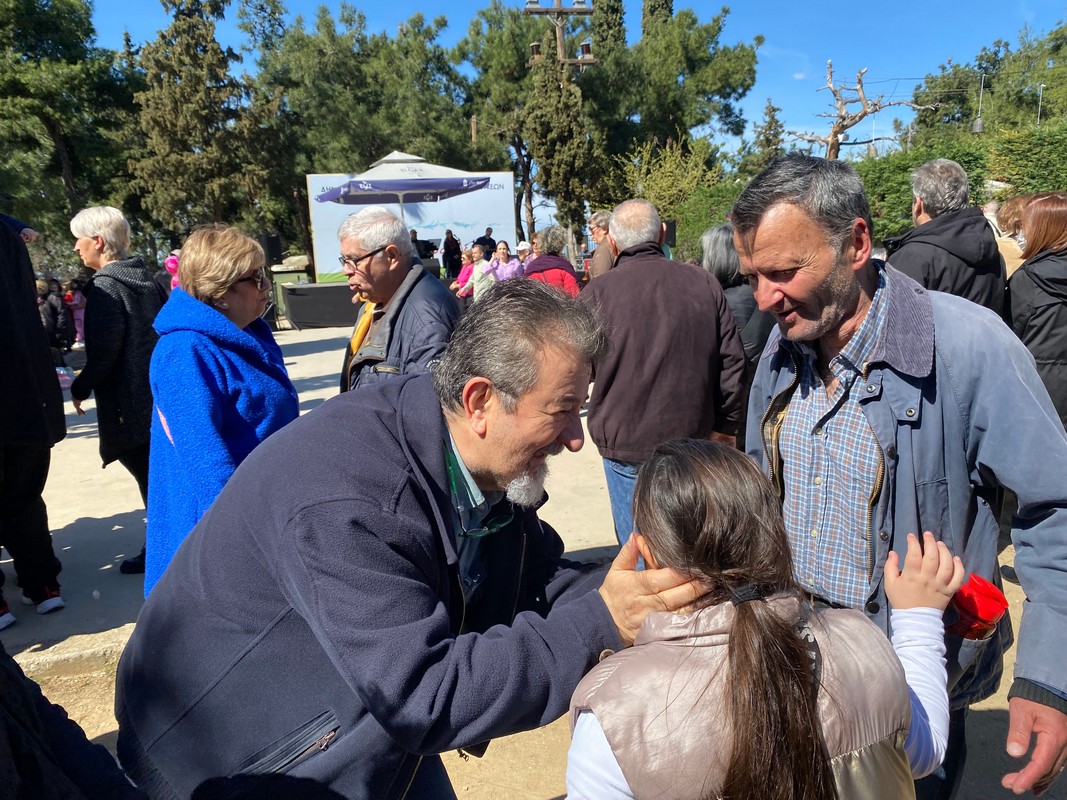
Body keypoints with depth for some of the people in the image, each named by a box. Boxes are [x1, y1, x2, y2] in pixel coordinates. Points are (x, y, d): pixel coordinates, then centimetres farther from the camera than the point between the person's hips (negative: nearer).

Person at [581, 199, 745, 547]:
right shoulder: (704, 284, -3)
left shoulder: (597, 293, -13)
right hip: (693, 441, 3)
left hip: (625, 445, -3)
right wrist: (725, 425, 15)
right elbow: (732, 362, 3)